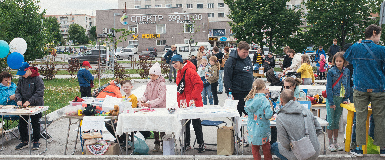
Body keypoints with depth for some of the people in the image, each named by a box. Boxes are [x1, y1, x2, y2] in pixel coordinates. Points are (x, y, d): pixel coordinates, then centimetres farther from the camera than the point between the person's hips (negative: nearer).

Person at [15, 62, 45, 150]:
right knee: (22, 123, 8)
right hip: (23, 106, 5)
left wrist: (29, 101, -26)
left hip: (35, 105, -5)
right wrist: (19, 99, -10)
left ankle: (36, 141, 16)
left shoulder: (37, 79, -12)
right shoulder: (21, 79, 6)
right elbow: (18, 90, 10)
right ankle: (24, 141, 20)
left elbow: (39, 93, -18)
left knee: (35, 123, 3)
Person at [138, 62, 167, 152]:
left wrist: (149, 103, -31)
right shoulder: (149, 84, 8)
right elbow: (146, 94, 11)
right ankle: (157, 144, 20)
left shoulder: (162, 84, -12)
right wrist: (142, 100, -13)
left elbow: (160, 98, -20)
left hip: (160, 108, -6)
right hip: (152, 108, 6)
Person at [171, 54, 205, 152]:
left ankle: (201, 143, 13)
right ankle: (186, 144, 22)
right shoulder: (179, 72, 13)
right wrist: (178, 99, 13)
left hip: (193, 103, -8)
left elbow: (199, 85, -20)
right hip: (183, 103, 8)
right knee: (185, 123, 12)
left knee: (196, 123, 1)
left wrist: (193, 97, -21)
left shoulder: (189, 70, -15)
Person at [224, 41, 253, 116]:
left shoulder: (247, 58, 10)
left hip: (249, 92, 7)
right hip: (237, 93, -7)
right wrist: (229, 93, -17)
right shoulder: (232, 60, -13)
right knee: (237, 114, 1)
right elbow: (227, 78, -14)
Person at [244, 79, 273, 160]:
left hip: (251, 128, 5)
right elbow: (268, 115, -23)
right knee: (265, 145, 15)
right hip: (261, 128, -5)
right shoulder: (264, 100, -21)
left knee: (254, 146, 18)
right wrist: (271, 108, -3)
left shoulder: (249, 99, -4)